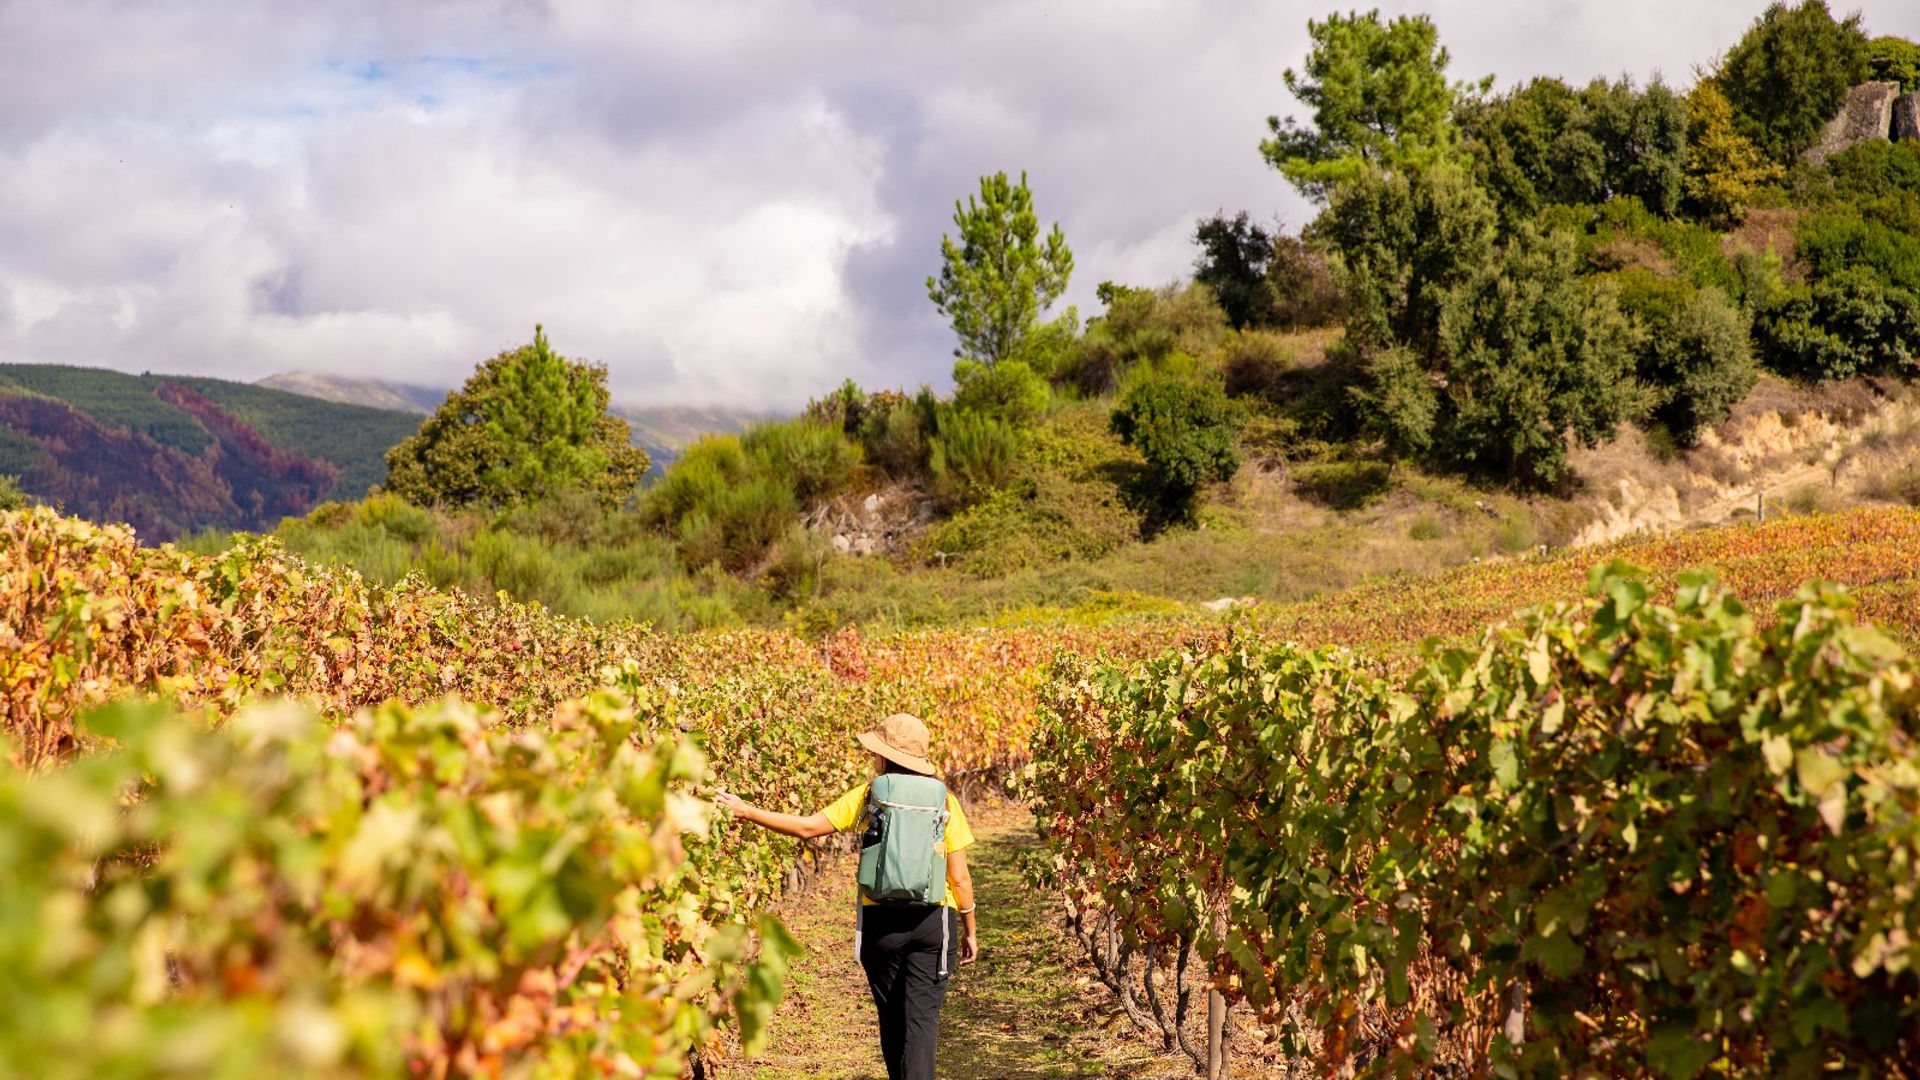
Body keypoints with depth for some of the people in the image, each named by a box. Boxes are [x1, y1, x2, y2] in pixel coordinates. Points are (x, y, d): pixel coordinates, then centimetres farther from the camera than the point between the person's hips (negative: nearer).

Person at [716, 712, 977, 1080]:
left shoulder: (867, 796, -1)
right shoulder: (944, 801, 0)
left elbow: (807, 827, -2)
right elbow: (960, 877, 0)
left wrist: (748, 812, 7)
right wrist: (969, 929, 12)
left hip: (881, 921, 1)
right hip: (934, 921, 0)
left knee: (893, 1019, 15)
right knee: (921, 1018, -3)